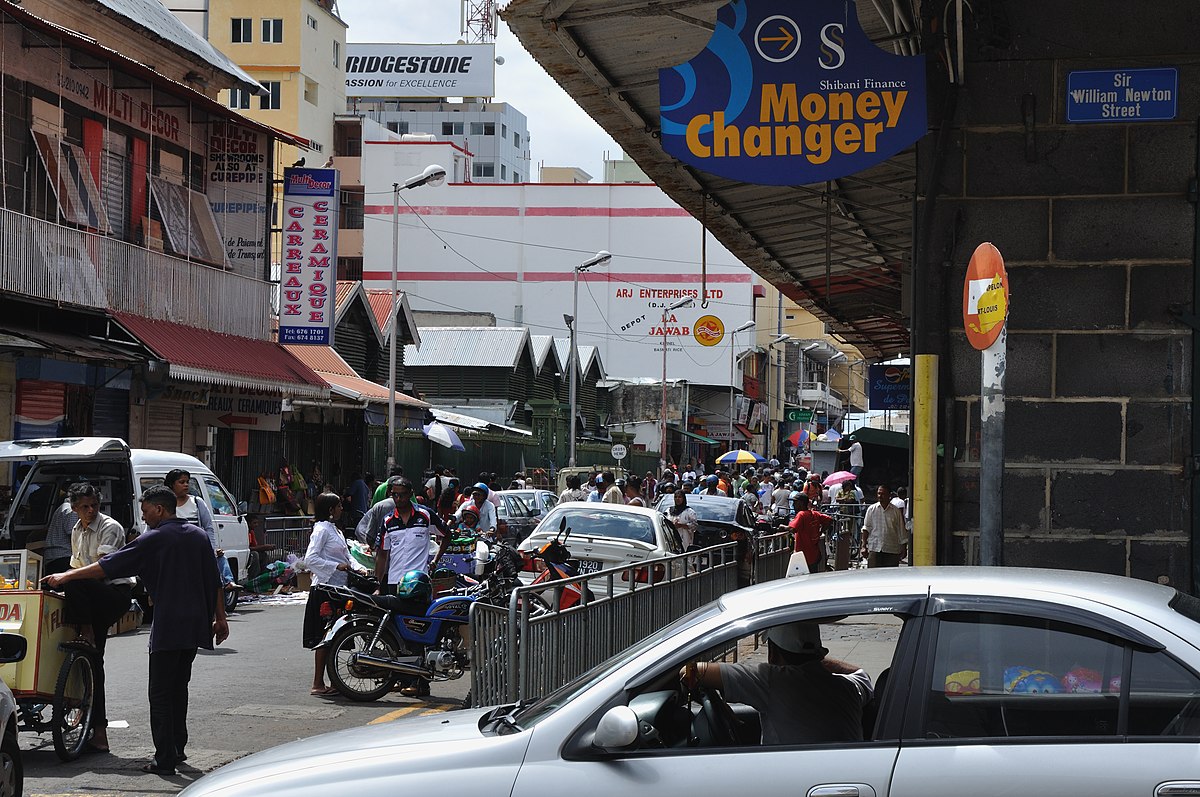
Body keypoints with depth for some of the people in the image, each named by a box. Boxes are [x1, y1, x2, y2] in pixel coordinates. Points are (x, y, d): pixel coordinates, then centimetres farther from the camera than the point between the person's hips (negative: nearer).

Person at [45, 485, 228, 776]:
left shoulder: (154, 539, -7)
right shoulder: (199, 535, 12)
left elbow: (109, 565, -6)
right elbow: (214, 582, 14)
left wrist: (66, 576, 0)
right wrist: (220, 618, 20)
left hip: (168, 627, -7)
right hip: (197, 625, 7)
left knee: (161, 694, -3)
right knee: (179, 687, 20)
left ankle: (165, 759, -7)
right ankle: (178, 748, 25)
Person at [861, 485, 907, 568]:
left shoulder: (896, 511, 4)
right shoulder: (871, 509, 5)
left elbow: (901, 530, 9)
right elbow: (866, 528, 8)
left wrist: (904, 548, 7)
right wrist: (864, 546, 1)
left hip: (892, 549, 0)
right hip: (875, 548, 0)